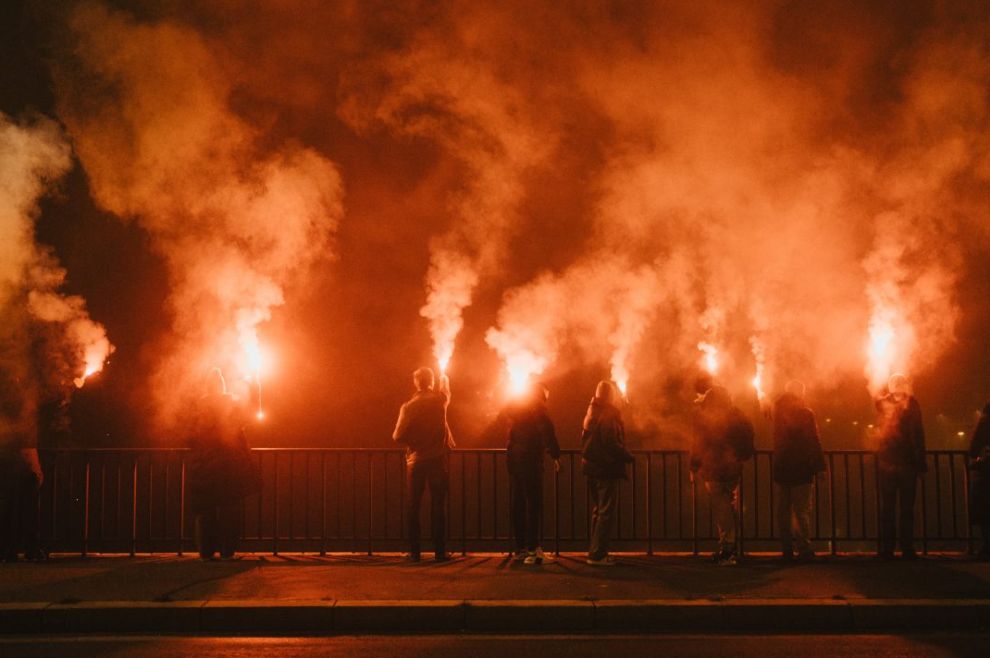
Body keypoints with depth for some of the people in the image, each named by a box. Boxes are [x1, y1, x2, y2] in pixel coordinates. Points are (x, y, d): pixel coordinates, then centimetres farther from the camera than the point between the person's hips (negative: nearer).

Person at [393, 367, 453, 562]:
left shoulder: (409, 407, -7)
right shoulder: (439, 399, -2)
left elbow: (398, 436, -8)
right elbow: (446, 390, 23)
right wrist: (444, 378, 44)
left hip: (415, 460, -1)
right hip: (438, 459, 1)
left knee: (413, 507, 5)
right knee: (438, 506, 3)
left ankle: (414, 552, 2)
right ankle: (440, 551, 1)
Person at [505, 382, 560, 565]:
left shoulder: (516, 407, 17)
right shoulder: (537, 407, -5)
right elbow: (547, 431, -14)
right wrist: (555, 455, -11)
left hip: (513, 458, 7)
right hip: (530, 459, -7)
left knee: (517, 504, 10)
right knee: (533, 504, -8)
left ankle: (520, 548, 12)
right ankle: (532, 549, -14)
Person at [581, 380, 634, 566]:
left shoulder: (591, 413, 12)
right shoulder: (608, 414, -15)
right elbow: (611, 442, -21)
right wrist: (628, 457, -12)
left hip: (592, 467, 9)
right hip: (606, 469, -9)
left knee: (598, 510, 17)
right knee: (606, 511, -5)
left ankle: (595, 551, 20)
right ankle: (597, 554, -6)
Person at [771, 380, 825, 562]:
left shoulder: (777, 412, 3)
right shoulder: (806, 414, -11)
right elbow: (814, 442, -12)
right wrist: (819, 465, -8)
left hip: (781, 468, 5)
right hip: (801, 469, -5)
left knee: (784, 509, 9)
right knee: (802, 510, -3)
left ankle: (787, 548, 10)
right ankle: (804, 548, -7)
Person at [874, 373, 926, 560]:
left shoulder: (882, 403, 1)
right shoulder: (911, 404, -5)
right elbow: (918, 434, -6)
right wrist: (921, 462, -2)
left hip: (885, 462, 2)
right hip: (907, 462, -2)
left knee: (887, 507, 6)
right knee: (907, 507, 3)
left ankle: (887, 550, 4)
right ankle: (907, 549, 1)